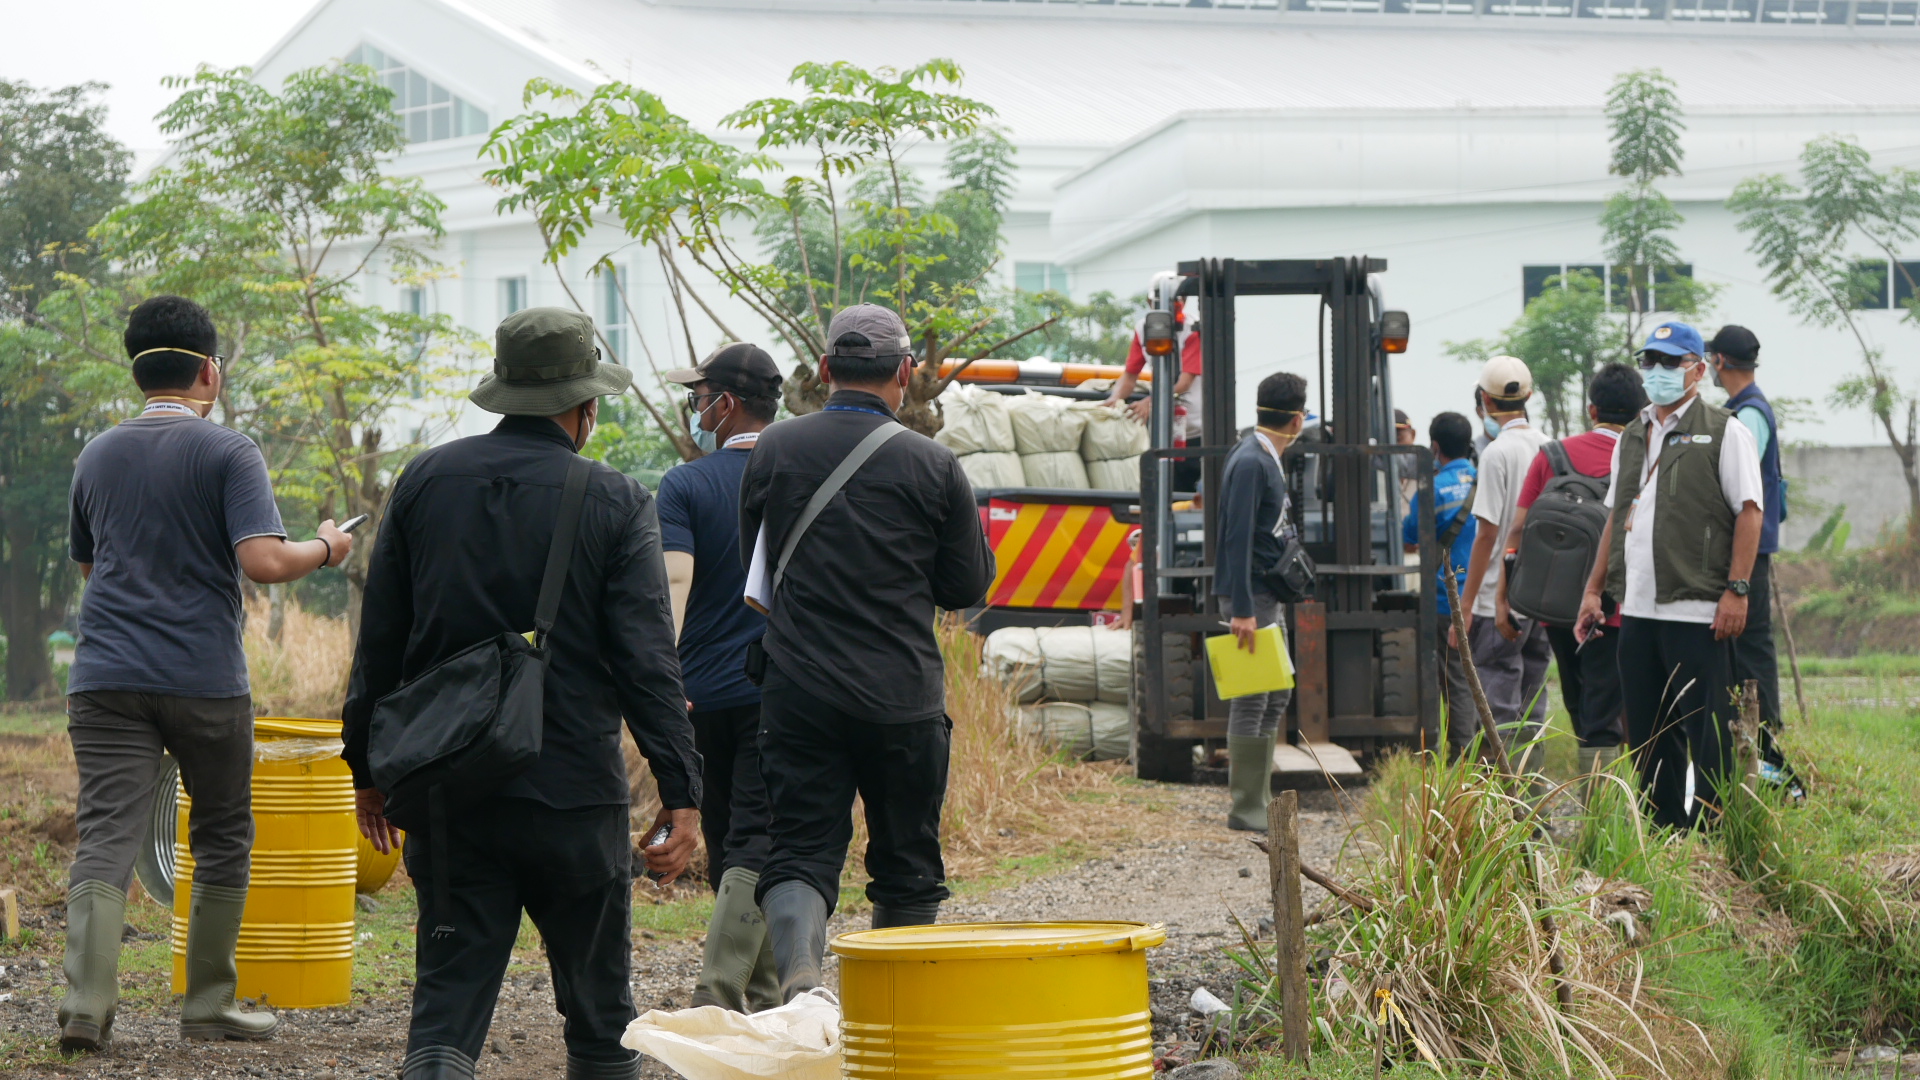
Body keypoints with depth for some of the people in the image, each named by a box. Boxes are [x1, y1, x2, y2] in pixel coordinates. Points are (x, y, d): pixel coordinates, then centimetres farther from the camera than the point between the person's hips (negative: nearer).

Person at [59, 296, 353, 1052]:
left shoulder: (97, 457, 11)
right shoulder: (227, 453, -5)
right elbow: (263, 561, -16)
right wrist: (324, 549, 1)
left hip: (106, 677, 3)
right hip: (205, 679, -3)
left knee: (105, 840, -5)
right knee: (222, 841, 13)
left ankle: (87, 1005, -19)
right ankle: (207, 1005, 17)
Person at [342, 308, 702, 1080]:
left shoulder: (425, 481, 5)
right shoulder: (615, 503, -4)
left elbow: (379, 641, 8)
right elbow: (648, 660, -9)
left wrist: (368, 766, 16)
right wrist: (681, 791, -7)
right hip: (574, 792, -2)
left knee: (447, 1002, 2)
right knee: (598, 1014, 12)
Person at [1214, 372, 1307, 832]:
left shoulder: (1264, 459, 13)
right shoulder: (1250, 462, -18)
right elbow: (1237, 539, -23)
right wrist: (1242, 610, -26)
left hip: (1267, 592, 10)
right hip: (1250, 593, -10)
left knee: (1275, 694, 16)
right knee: (1253, 698, -6)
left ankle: (1258, 797, 23)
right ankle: (1245, 808, -1)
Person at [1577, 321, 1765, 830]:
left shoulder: (1724, 433, -2)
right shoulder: (1633, 437, 19)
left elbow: (1749, 512, -8)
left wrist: (1736, 589, -16)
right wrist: (1594, 589, 18)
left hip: (1699, 611, -7)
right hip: (1637, 610, 7)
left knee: (1705, 729, -5)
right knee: (1647, 734, 10)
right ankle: (1663, 829, 19)